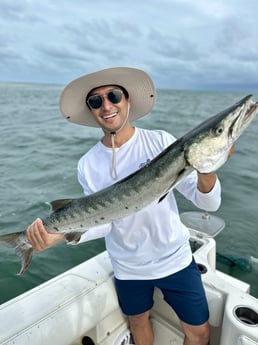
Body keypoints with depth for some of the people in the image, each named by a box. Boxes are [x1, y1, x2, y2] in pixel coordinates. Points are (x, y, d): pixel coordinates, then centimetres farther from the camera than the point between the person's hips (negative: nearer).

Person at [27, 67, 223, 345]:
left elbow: (209, 203, -18)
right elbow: (101, 221, -11)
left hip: (175, 259, -1)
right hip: (128, 267, 2)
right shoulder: (88, 165, -10)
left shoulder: (160, 141, -16)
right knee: (138, 322, 25)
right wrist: (59, 233, -29)